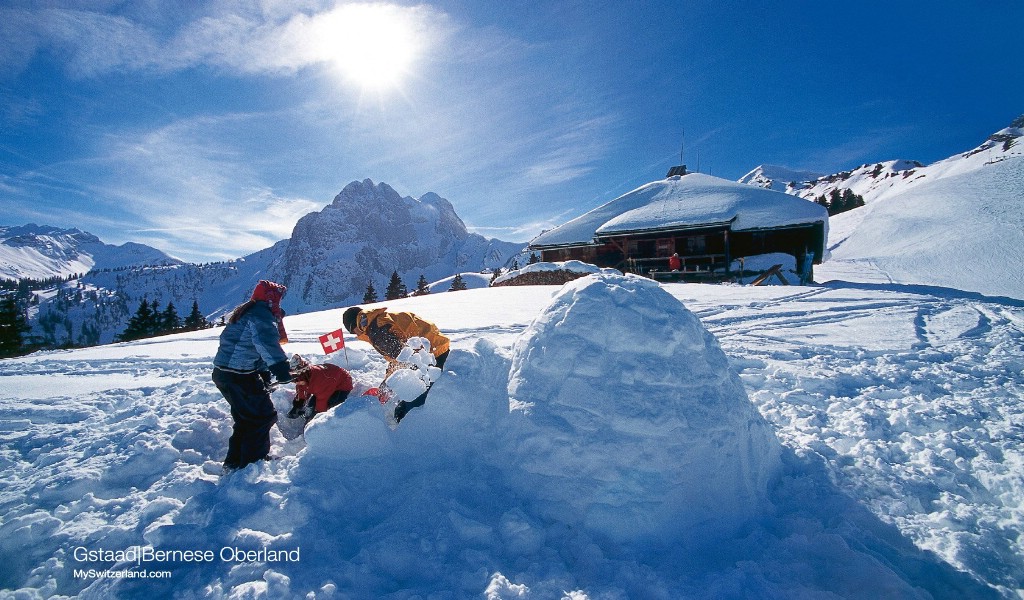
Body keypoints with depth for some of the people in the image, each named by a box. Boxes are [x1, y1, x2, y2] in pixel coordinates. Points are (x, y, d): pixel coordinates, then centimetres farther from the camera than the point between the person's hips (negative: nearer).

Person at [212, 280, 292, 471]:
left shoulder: (247, 313, 20)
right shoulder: (261, 314, -14)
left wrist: (264, 376, 21)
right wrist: (280, 366, -39)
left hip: (223, 373, 10)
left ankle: (234, 461, 33)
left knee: (246, 418, 22)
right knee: (264, 416, 2)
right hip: (240, 376, -10)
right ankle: (252, 462, 11)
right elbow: (266, 342, -33)